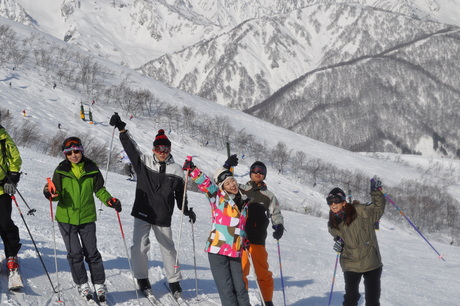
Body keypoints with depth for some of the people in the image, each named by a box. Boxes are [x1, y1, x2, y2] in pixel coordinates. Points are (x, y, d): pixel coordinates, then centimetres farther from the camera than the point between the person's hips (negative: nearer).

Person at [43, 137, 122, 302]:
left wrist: (110, 200, -12)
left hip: (87, 217, 0)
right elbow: (58, 194, -2)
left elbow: (99, 189, 5)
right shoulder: (61, 170, -4)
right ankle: (82, 284, 17)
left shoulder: (91, 169, -3)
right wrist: (51, 194, -24)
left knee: (92, 252, 4)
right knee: (75, 253, 2)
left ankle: (99, 284, 16)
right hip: (66, 217, 0)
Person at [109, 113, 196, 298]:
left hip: (163, 218, 1)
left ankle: (174, 281, 21)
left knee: (168, 249, 8)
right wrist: (122, 130, -15)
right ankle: (142, 280, 11)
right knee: (139, 247, -6)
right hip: (142, 214, 0)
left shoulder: (176, 170, 2)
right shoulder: (144, 162, 1)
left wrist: (187, 211, 0)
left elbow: (180, 194, 9)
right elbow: (130, 147, -5)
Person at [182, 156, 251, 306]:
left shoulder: (244, 202, 14)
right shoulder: (218, 197, -1)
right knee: (226, 289, -5)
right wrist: (192, 169, -28)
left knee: (240, 288, 7)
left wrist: (245, 240, 22)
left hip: (235, 252, 4)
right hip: (217, 249, -4)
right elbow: (205, 183, -16)